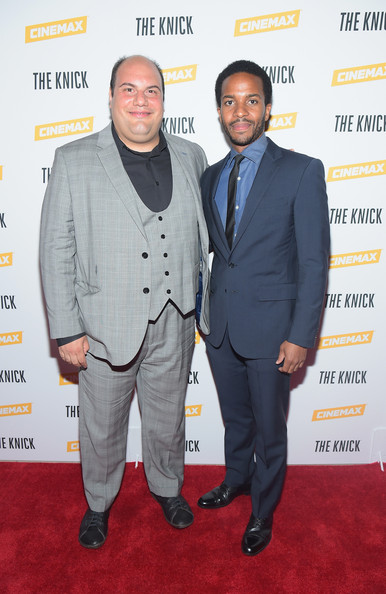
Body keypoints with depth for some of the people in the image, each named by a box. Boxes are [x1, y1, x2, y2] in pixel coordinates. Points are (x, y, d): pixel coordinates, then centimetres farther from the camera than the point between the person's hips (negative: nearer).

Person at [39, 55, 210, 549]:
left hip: (173, 324, 3)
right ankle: (98, 502, 46)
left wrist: (200, 308, 10)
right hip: (107, 327, -2)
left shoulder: (190, 157, 4)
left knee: (167, 419, 21)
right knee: (102, 427, 17)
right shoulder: (73, 161, -6)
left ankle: (167, 487, 50)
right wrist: (67, 331, -9)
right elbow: (57, 252, -7)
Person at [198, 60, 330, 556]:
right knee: (235, 417, 23)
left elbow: (314, 261, -11)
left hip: (270, 328, -4)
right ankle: (236, 479, 50)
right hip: (220, 325, 5)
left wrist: (300, 336, -14)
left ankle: (263, 513, 38)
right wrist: (203, 312, 8)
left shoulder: (302, 171, -9)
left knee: (270, 429, 13)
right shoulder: (211, 176, 8)